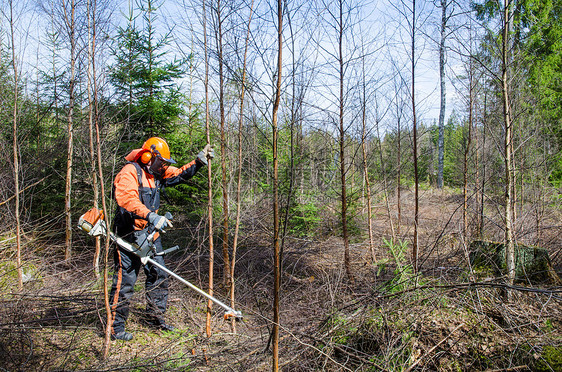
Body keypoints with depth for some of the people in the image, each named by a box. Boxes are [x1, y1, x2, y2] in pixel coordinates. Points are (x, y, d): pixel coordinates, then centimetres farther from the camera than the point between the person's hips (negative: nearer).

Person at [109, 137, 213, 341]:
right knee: (124, 280, -2)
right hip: (129, 234, -8)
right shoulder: (130, 172, -15)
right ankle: (115, 327, 10)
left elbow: (180, 174, 21)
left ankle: (155, 317, 27)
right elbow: (126, 199, -31)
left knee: (159, 275, 12)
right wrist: (151, 216, -41)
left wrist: (199, 161, 5)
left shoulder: (158, 173, 11)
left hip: (150, 234, 8)